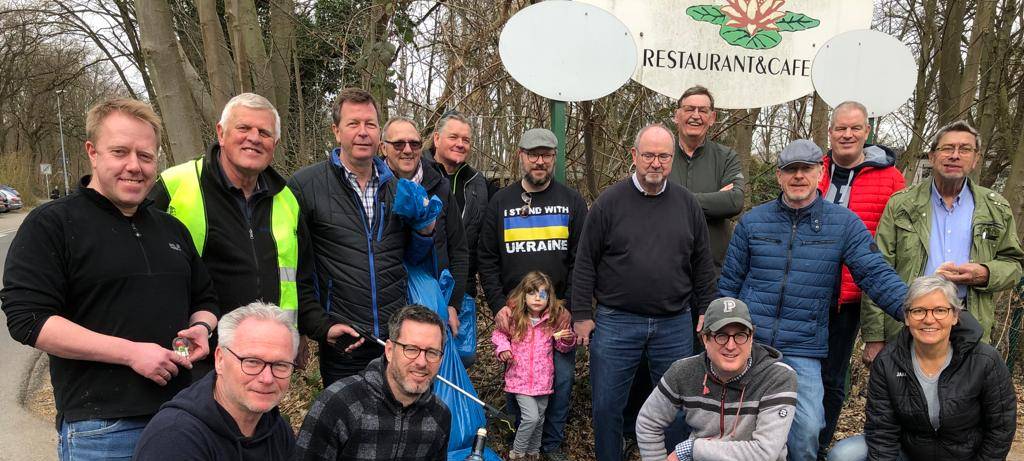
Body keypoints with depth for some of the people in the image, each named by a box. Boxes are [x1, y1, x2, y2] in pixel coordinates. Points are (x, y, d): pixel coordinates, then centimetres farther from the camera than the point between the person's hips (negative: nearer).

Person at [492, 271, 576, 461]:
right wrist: (502, 347, -9)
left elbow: (563, 347, 7)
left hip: (543, 379, 3)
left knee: (540, 418, 15)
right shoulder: (511, 316, -11)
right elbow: (499, 333, 9)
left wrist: (568, 340, -14)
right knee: (531, 417, -11)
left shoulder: (556, 317, -7)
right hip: (520, 377, -2)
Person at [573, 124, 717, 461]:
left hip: (675, 325, 2)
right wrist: (582, 314, -4)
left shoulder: (688, 204, 5)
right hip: (615, 322, -2)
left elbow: (702, 266, 11)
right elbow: (585, 263, -1)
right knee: (607, 405, 7)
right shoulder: (609, 202, -3)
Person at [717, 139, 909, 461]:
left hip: (803, 350, -1)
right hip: (748, 343, 1)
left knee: (806, 431, -7)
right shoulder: (752, 222, 3)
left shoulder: (844, 223, -1)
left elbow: (876, 275, -7)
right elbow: (729, 282, 8)